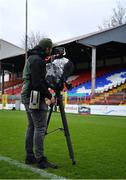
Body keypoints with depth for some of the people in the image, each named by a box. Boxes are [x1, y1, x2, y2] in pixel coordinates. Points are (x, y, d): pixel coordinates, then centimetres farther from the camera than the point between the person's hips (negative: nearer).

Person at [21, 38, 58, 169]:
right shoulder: (37, 60, -13)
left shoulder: (31, 58, 20)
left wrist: (45, 96, 21)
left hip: (27, 97, 10)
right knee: (40, 128, -10)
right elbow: (38, 82, -21)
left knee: (31, 127, 11)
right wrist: (49, 96, -13)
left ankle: (29, 157, 14)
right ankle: (40, 160, -10)